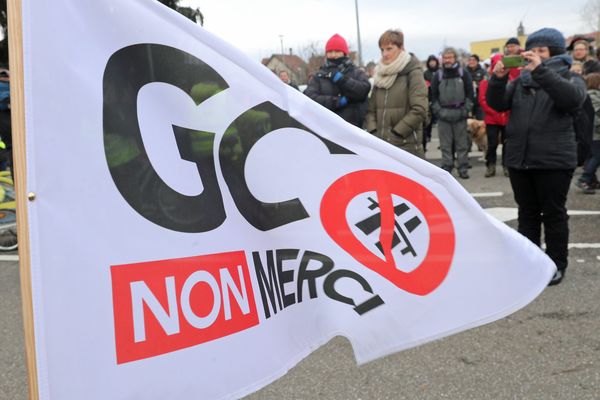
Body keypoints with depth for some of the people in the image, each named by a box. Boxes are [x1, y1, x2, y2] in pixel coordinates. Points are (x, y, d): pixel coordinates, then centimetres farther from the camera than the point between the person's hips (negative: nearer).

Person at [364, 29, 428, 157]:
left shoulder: (413, 73, -2)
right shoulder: (381, 75, 16)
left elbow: (419, 110, -11)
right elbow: (371, 108, 16)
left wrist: (396, 133, -12)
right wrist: (372, 131, 0)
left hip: (406, 145, -5)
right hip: (381, 145, 5)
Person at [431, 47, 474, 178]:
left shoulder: (463, 74, 5)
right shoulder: (438, 76, 6)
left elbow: (469, 94, 4)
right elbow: (433, 96, 6)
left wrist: (465, 111, -5)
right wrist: (438, 111, -4)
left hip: (460, 115, 0)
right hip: (443, 116, 0)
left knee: (462, 143, 3)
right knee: (445, 144, 2)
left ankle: (463, 168, 9)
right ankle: (447, 168, 8)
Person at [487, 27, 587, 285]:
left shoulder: (569, 78, 1)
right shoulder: (521, 81, 14)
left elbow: (573, 99, -22)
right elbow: (497, 104, 3)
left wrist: (540, 70, -29)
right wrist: (498, 78, -16)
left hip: (554, 160, -4)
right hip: (519, 159, 4)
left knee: (553, 213, 4)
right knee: (527, 213, 13)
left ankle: (556, 264, 16)